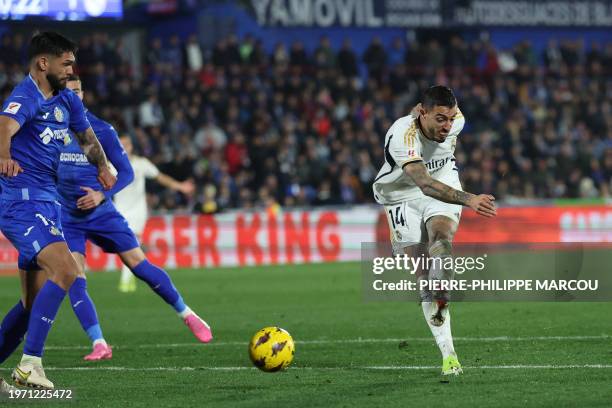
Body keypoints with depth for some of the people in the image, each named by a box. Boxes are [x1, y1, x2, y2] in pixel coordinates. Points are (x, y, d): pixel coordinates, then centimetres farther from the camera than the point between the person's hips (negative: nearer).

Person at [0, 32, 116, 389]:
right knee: (65, 271, -26)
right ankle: (30, 364, -25)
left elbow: (87, 135, 33)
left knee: (36, 302, 8)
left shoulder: (66, 100, 12)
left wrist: (102, 165, 33)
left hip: (48, 203, 9)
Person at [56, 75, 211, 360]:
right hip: (65, 217, 0)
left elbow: (126, 172, -1)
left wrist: (102, 194, -17)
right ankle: (99, 345, -10)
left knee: (140, 266, -1)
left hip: (101, 212, 0)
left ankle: (187, 315, 17)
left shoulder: (101, 130, -5)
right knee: (74, 280, -14)